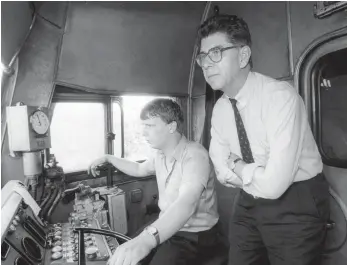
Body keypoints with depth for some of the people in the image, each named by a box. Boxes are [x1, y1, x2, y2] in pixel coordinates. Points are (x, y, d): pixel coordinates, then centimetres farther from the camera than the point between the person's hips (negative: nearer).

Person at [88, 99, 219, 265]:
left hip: (194, 235, -7)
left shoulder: (195, 155, -26)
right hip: (166, 226, 7)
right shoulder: (161, 155, 1)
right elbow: (139, 169, 22)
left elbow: (186, 204, -42)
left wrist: (147, 239, -56)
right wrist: (108, 158, 15)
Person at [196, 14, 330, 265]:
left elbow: (273, 185, -31)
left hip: (296, 205, -5)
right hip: (250, 202, 6)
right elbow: (223, 173, 1)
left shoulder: (280, 95, -25)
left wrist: (239, 166, -14)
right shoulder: (219, 109, -4)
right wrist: (256, 175, -14)